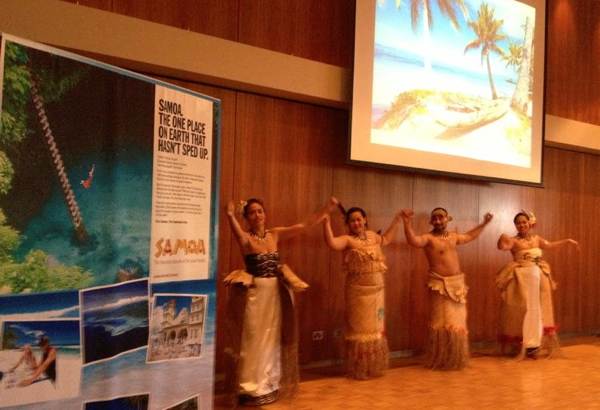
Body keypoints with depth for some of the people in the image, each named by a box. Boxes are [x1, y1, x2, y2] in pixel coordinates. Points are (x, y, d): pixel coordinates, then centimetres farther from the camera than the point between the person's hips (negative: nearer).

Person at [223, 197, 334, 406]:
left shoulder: (275, 234, 5)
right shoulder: (245, 238, -9)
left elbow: (304, 225, 3)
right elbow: (237, 231, -33)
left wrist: (326, 210, -4)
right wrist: (230, 215, -54)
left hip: (275, 293, 5)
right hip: (254, 293, -5)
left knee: (272, 340, 12)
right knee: (253, 340, 0)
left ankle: (268, 386, 25)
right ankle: (249, 389, 11)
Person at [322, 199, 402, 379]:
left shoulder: (372, 235, 10)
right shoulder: (347, 239, -11)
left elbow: (385, 240, 32)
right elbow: (331, 242, -32)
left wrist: (395, 222, 31)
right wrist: (326, 224, -42)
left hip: (377, 289, 6)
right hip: (358, 290, -6)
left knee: (376, 326, 14)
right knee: (360, 328, 1)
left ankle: (375, 367, 28)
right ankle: (359, 370, 13)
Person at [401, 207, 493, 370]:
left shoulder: (453, 236, 12)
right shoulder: (428, 238, -10)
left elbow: (469, 236, 33)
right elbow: (413, 240, -31)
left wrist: (484, 223, 36)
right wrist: (407, 223, -46)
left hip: (457, 284, 7)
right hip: (439, 285, -7)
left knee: (457, 322, 11)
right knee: (441, 323, -3)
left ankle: (455, 360, 24)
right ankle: (439, 361, 8)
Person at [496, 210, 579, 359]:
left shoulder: (536, 238, 8)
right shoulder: (514, 240, -11)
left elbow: (550, 245, 22)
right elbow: (502, 247, -30)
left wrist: (567, 241, 19)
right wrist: (502, 239, -50)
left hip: (537, 276, 6)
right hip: (521, 278, -6)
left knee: (536, 309, 9)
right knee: (523, 310, -5)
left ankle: (532, 342, 19)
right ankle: (519, 345, 1)